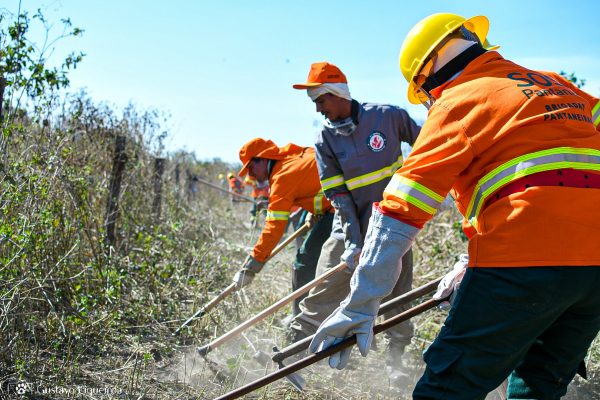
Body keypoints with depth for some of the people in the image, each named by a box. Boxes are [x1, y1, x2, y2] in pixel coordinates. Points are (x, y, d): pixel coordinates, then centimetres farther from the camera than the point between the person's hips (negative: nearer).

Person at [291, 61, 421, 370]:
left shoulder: (389, 116, -8)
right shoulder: (325, 140, -4)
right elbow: (338, 195, -9)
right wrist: (353, 242, -17)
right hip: (351, 223, 1)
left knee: (397, 296, 5)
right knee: (323, 290, -4)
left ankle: (396, 362, 21)